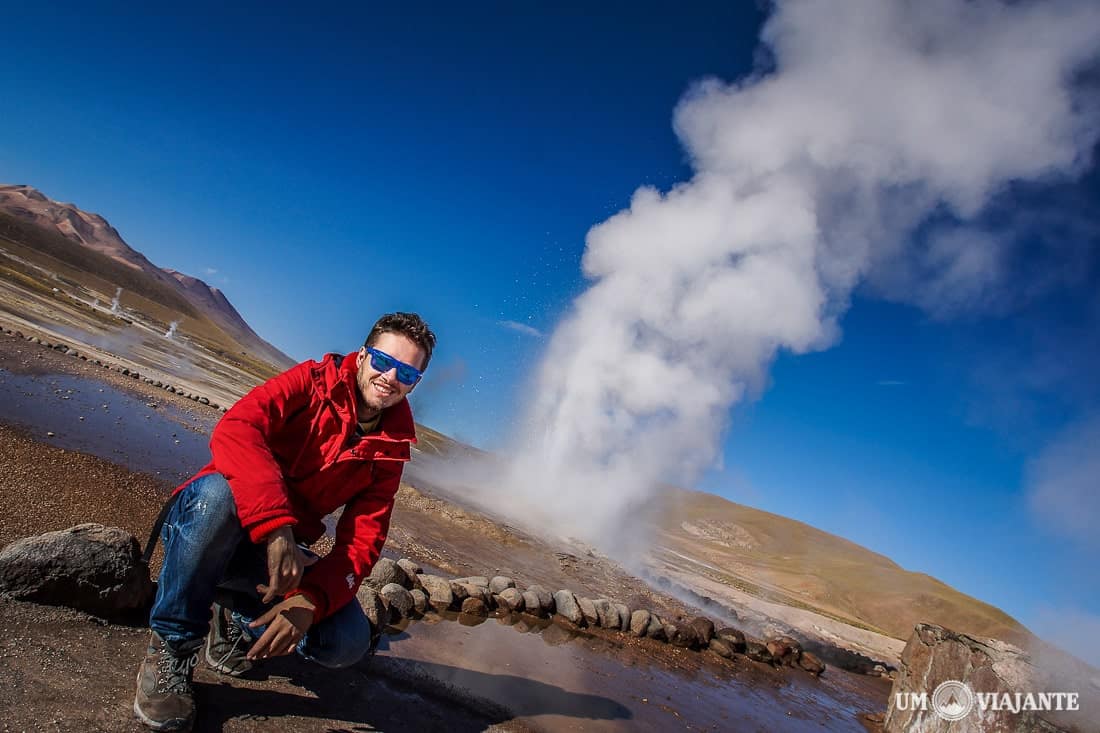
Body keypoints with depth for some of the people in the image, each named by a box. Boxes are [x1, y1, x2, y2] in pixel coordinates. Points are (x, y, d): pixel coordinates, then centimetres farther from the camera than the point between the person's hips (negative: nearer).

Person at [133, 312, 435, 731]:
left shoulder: (391, 448, 0)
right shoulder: (313, 381, -10)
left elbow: (362, 540, -8)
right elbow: (235, 428, -29)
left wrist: (312, 599, -28)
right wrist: (275, 525, -41)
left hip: (281, 551, 3)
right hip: (213, 520, -3)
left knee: (348, 642, -20)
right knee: (219, 492, -39)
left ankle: (238, 620, 11)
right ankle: (172, 645, -15)